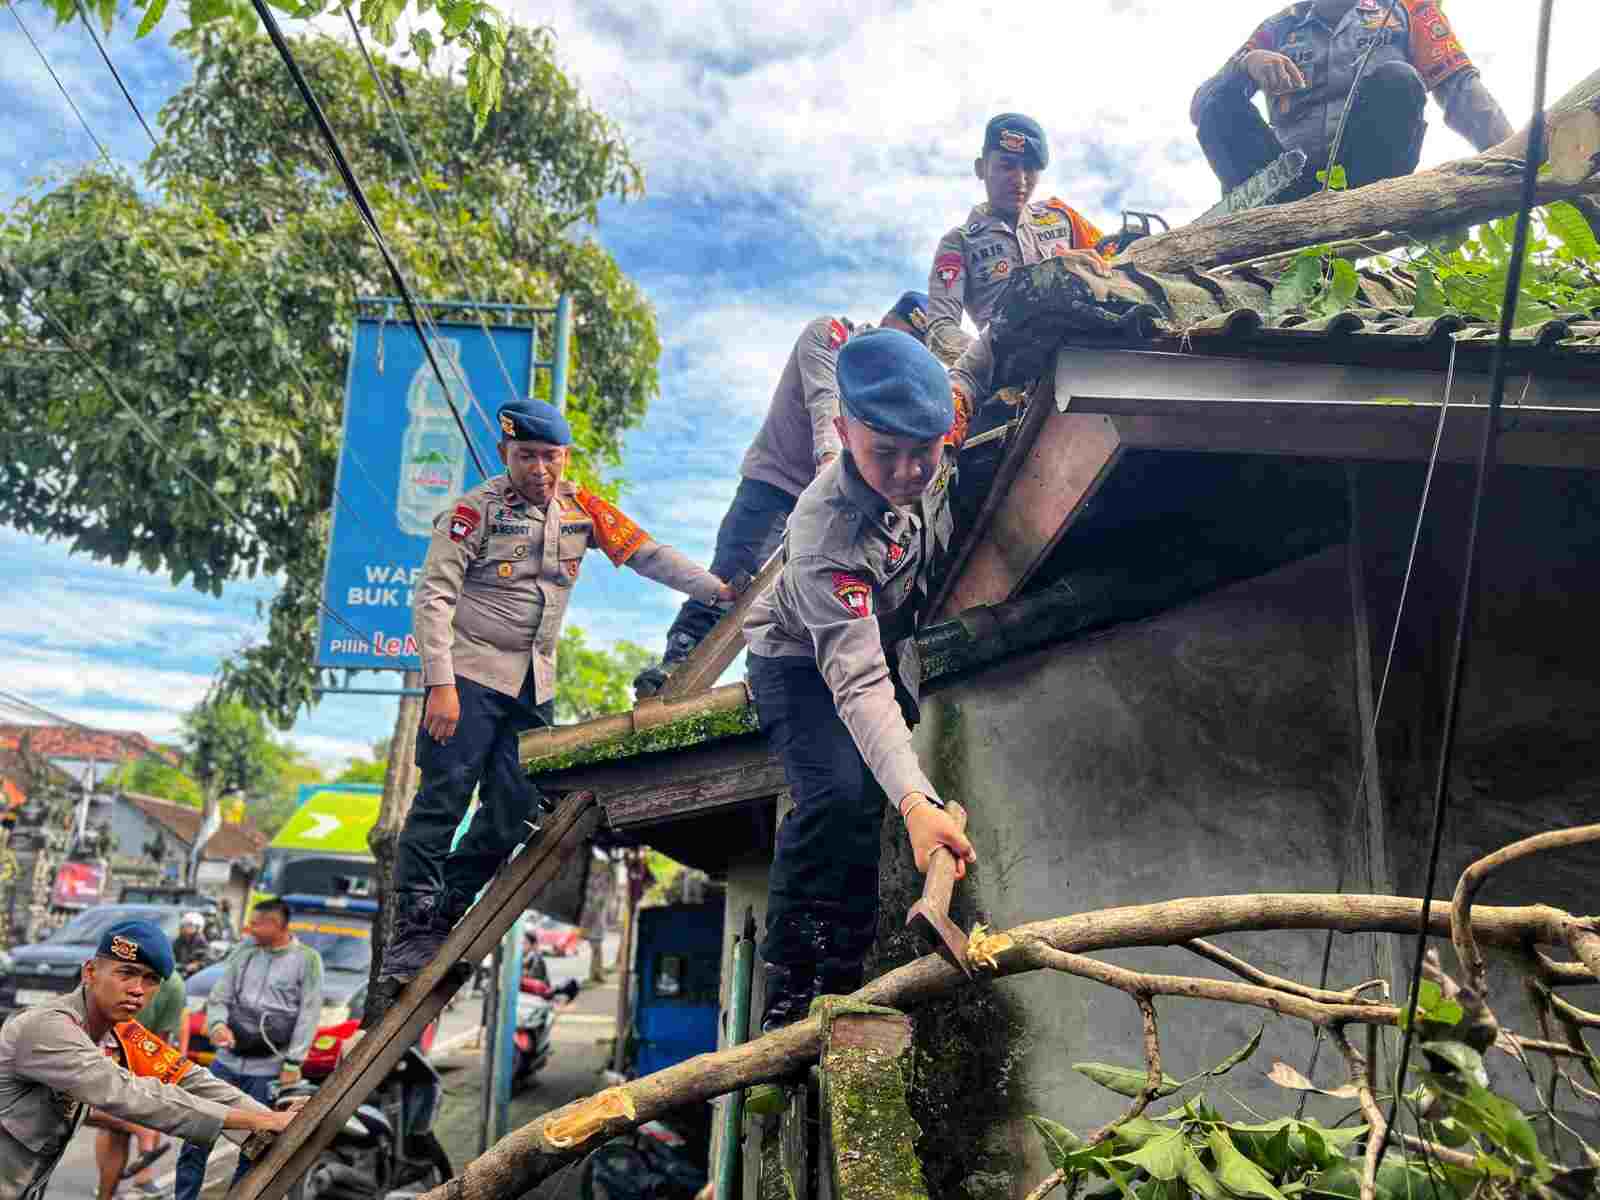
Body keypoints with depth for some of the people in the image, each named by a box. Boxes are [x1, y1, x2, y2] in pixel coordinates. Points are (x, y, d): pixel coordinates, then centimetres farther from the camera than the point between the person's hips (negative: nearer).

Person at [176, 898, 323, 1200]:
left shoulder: (307, 960, -6)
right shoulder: (244, 951, 6)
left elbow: (308, 1015, -7)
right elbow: (219, 997, 8)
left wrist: (293, 1063, -11)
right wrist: (218, 1024, -13)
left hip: (268, 1070, -4)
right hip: (227, 1061, 4)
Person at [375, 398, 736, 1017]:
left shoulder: (581, 508, 6)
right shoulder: (475, 511, -9)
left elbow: (646, 553, 7)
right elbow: (433, 597, -12)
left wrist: (717, 589, 0)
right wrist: (441, 684, -19)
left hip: (534, 685, 5)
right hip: (471, 674, -5)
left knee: (514, 814, 3)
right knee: (444, 799, -10)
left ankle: (444, 920, 17)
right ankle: (409, 947, -3)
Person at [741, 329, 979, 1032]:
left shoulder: (937, 440, -25)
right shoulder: (827, 535, -43)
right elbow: (858, 683, -48)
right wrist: (916, 801, -60)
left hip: (887, 644, 7)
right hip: (802, 662, -7)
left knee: (865, 813, 8)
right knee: (836, 797, -28)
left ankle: (841, 980, 22)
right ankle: (787, 981, -12)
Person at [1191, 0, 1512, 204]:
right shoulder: (1277, 29, 20)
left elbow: (1458, 84, 4)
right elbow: (1200, 107, 9)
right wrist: (1246, 62, -12)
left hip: (1367, 178, -1)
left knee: (1394, 79, -23)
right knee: (1221, 105, -16)